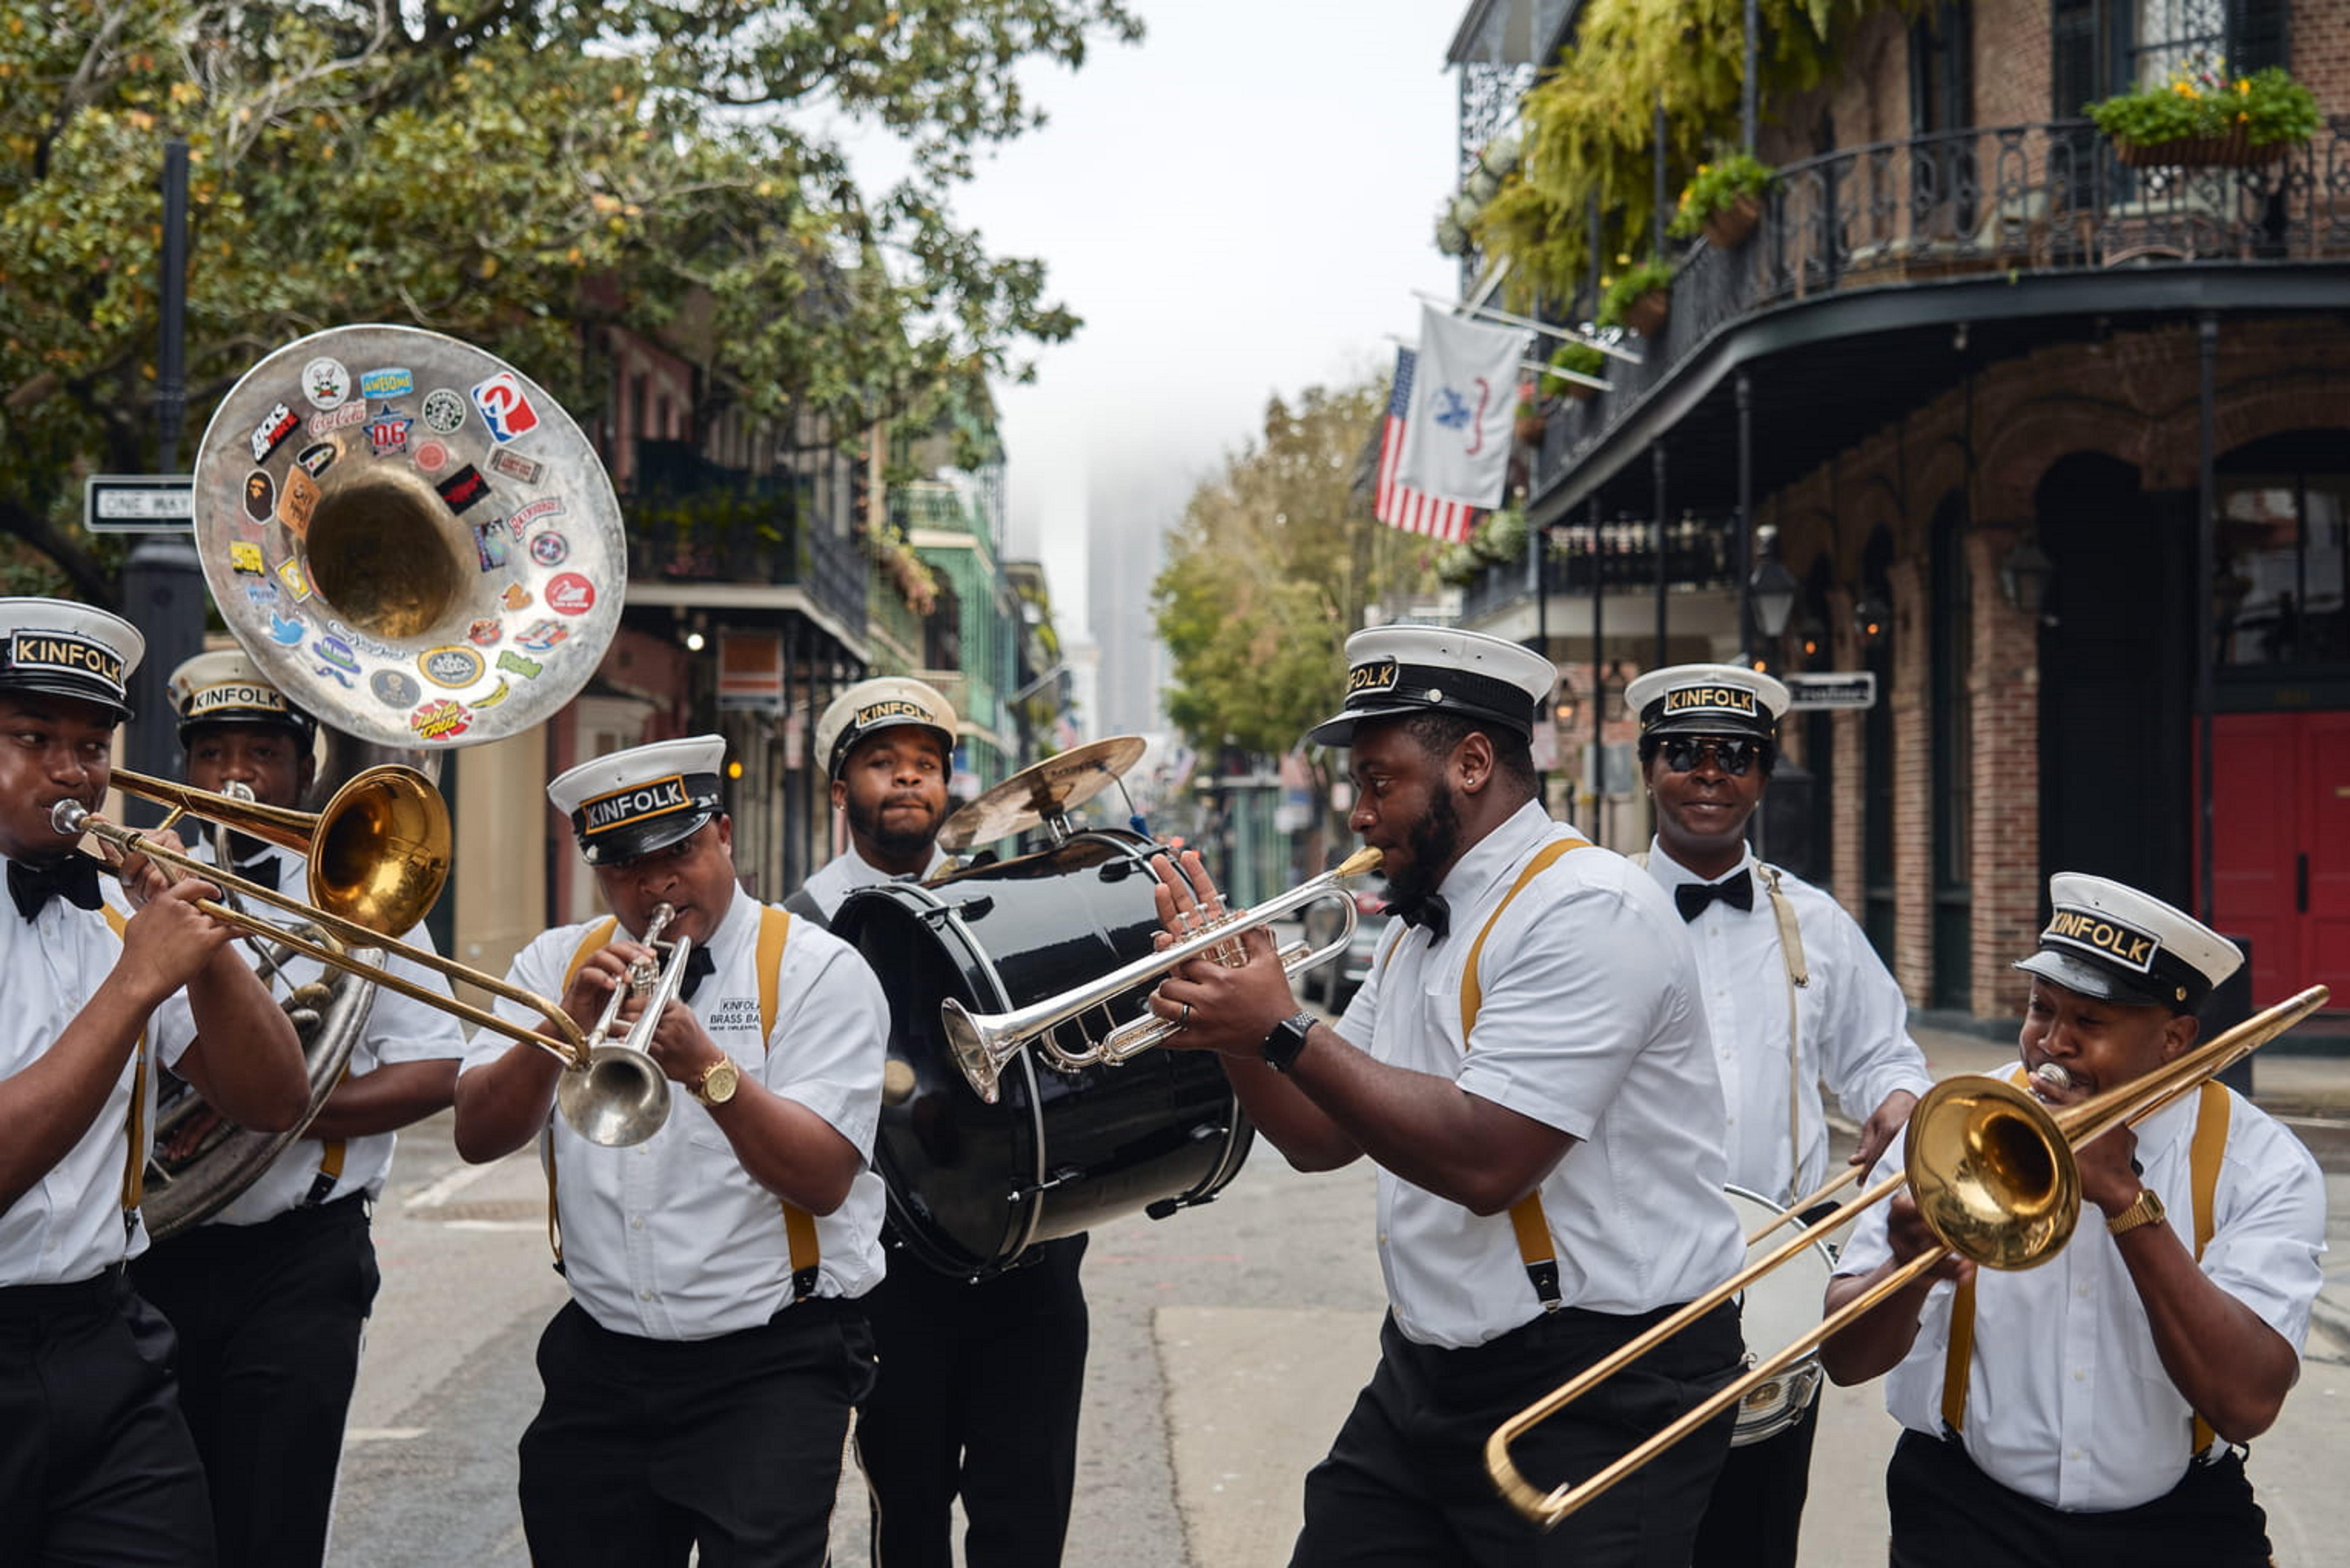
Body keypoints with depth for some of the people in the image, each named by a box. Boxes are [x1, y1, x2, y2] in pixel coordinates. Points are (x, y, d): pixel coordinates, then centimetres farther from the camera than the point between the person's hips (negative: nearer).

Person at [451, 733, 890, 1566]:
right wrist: (566, 1029, -18)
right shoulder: (558, 964, 10)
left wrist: (707, 1068, -27)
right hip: (600, 1363, 4)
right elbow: (477, 1137, -3)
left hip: (769, 1368, -4)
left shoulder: (817, 971, -4)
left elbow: (824, 1180, -14)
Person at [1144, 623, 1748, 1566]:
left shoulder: (1585, 908, -17)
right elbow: (1321, 1140, 14)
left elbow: (1484, 1160, -26)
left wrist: (1284, 1029, -20)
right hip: (1425, 1376, 8)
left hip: (1597, 1394, -8)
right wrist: (1228, 1009, -2)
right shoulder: (1417, 930, 12)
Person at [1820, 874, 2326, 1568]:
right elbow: (1845, 1360, -8)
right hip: (1971, 1508, -2)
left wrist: (2125, 1197, -22)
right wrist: (1911, 1272, -29)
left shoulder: (2263, 1167, -6)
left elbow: (2247, 1404, -19)